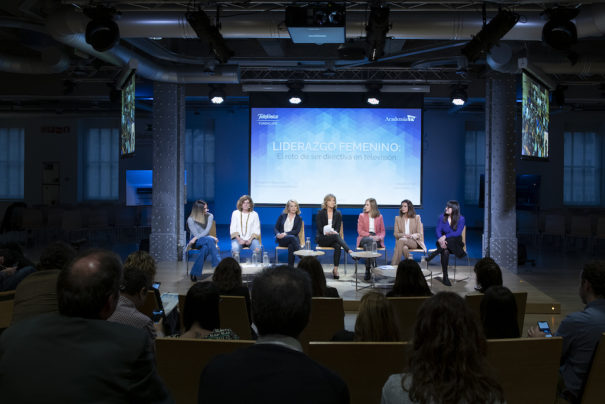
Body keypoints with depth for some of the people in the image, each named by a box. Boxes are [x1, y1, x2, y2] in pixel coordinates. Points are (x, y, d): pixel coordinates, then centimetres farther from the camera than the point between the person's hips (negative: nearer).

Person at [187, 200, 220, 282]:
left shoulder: (209, 216, 1)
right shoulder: (191, 219, -6)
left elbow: (207, 231, -10)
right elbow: (196, 234, -11)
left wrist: (196, 238, -23)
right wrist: (211, 237, -16)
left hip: (206, 240, 3)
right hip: (196, 242, -3)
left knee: (205, 248, -37)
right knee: (209, 240, -37)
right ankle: (218, 265, -40)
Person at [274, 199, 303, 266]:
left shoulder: (298, 219, 14)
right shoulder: (282, 216, 16)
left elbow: (297, 231, -1)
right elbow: (276, 228, 10)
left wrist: (286, 233, -17)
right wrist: (278, 234, -14)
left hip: (293, 238, 0)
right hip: (282, 239, 0)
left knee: (291, 246, -39)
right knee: (292, 238, -37)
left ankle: (290, 266, -45)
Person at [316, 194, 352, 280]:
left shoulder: (338, 214, 9)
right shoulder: (320, 213, 3)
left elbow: (338, 229, 3)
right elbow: (319, 228, -5)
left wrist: (333, 232, -19)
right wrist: (327, 232, -23)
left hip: (333, 238, 3)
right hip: (322, 238, -3)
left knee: (338, 246, -33)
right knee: (336, 236, -35)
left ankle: (335, 269, -34)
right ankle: (349, 251, -49)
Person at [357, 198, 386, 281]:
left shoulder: (379, 216, 14)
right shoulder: (362, 215, 12)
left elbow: (382, 231, 12)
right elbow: (360, 231, 3)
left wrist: (379, 237, -12)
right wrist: (370, 236, -14)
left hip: (376, 239, 0)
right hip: (364, 239, 0)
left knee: (368, 246, -37)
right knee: (370, 241, -38)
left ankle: (368, 270, -39)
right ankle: (373, 266, -46)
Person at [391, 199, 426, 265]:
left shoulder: (416, 217, 9)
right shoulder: (398, 218, 13)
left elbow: (419, 234, 5)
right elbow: (395, 233, 7)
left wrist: (411, 236, -17)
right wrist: (404, 235, -13)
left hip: (414, 241, -1)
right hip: (402, 239, 1)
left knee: (401, 240, -36)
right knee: (404, 248, -40)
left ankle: (394, 264, -40)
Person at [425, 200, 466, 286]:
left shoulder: (461, 219, -4)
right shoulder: (442, 217, 4)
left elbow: (458, 233, -14)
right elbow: (437, 230, -4)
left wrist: (445, 236, -25)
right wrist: (440, 239, -25)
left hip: (455, 243, -1)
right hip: (444, 242, 1)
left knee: (450, 241, -40)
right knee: (445, 252, -36)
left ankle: (432, 255, -28)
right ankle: (445, 277, -32)